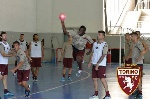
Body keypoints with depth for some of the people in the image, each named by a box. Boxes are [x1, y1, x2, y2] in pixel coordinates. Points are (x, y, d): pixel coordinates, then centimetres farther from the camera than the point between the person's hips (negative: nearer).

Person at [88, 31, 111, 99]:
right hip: (94, 64, 7)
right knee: (94, 79, 9)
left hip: (101, 65, -7)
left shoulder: (105, 45, -10)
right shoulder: (95, 44, 12)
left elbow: (103, 55, -16)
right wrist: (90, 62, 8)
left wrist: (97, 64, -19)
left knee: (102, 79, -9)